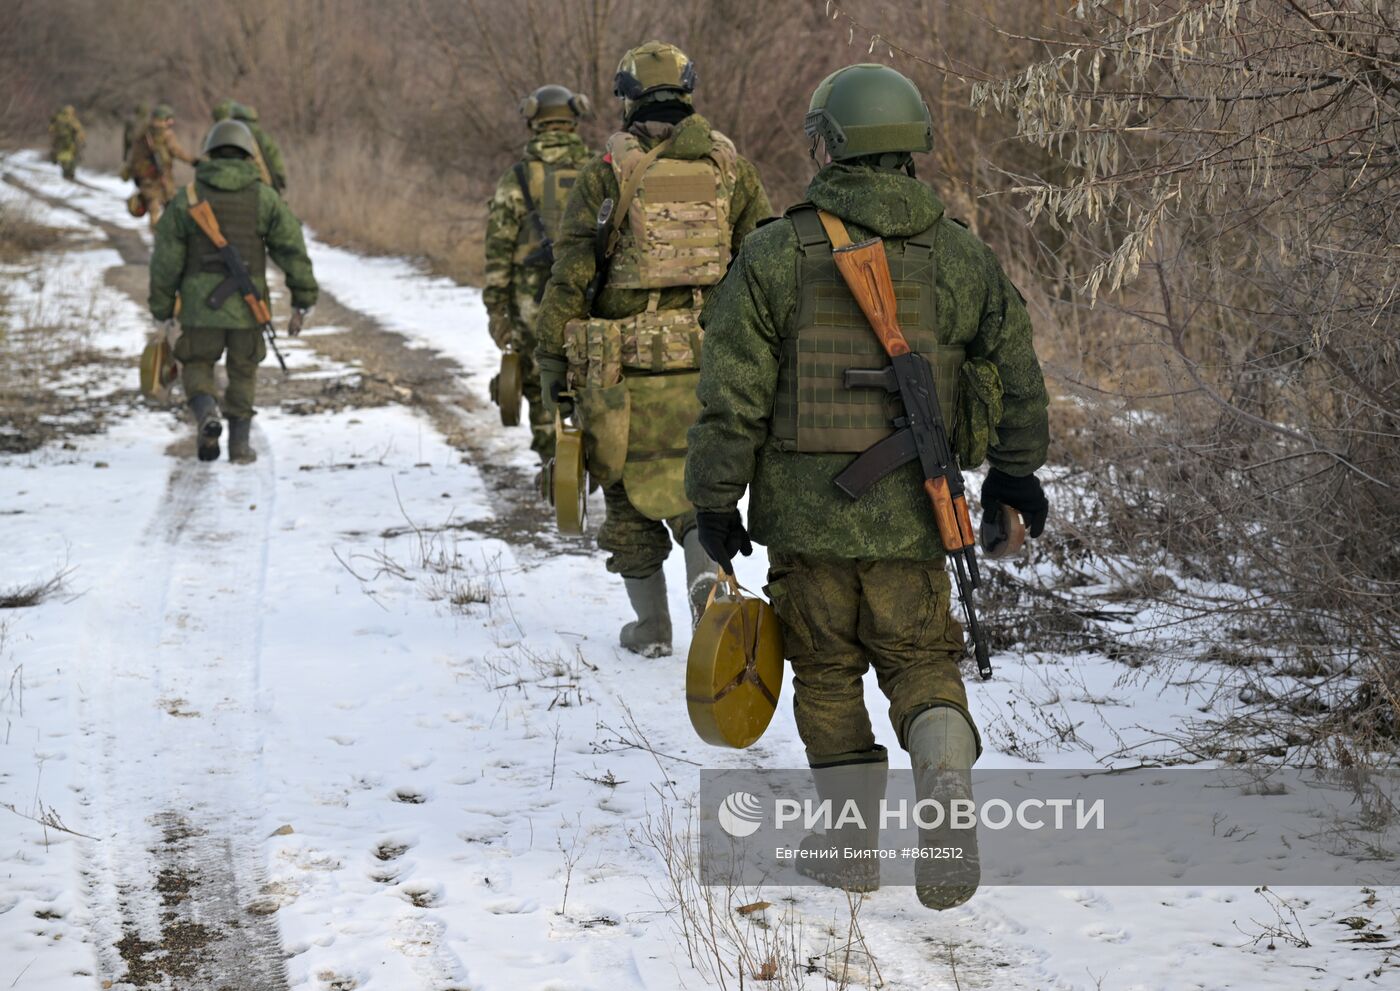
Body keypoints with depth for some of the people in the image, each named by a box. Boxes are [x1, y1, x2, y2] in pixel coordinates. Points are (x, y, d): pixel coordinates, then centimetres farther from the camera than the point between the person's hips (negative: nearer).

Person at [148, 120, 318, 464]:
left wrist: (163, 310, 5)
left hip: (200, 303, 0)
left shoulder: (188, 197, 0)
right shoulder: (264, 197, 0)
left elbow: (166, 259, -2)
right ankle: (239, 444, 13)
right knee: (243, 372, 16)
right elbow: (294, 250, -4)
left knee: (197, 367, 14)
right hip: (247, 304, 0)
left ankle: (206, 414, -13)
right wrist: (302, 303, 1)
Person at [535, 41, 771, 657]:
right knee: (695, 483, 17)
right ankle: (706, 569, -12)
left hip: (627, 366, -2)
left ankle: (652, 628, 15)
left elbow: (571, 275, -6)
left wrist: (552, 362, 0)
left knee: (631, 494, 12)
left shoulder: (608, 173, -3)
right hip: (712, 359, 2)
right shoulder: (729, 166, 5)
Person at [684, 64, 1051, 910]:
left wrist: (715, 501, 3)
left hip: (805, 508, -1)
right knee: (922, 660, 13)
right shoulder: (960, 256, 1)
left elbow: (732, 396, -7)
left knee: (827, 672, 14)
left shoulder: (776, 255, -7)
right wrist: (1014, 470, 22)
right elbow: (1016, 371, 7)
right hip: (910, 513, 1)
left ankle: (853, 840, 17)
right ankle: (946, 774, -14)